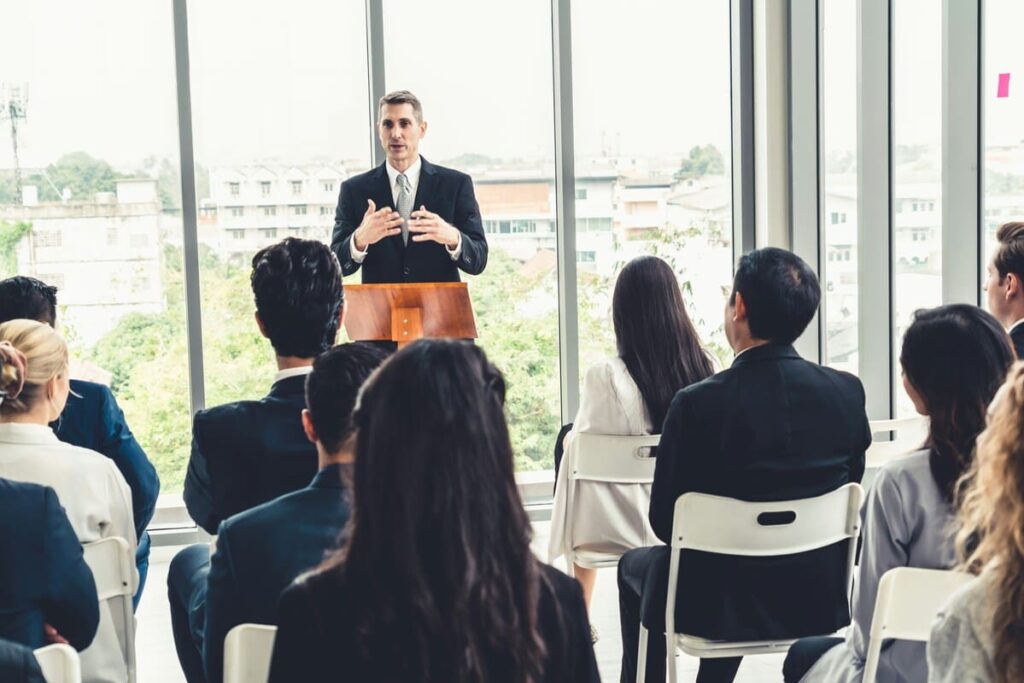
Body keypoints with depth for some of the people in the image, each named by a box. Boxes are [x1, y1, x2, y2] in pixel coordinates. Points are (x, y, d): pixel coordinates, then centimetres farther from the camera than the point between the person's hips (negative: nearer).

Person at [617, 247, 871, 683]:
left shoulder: (696, 404, -22)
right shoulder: (848, 393, -10)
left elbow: (664, 521, -12)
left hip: (720, 607, -4)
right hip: (819, 602, 4)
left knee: (635, 566, 28)